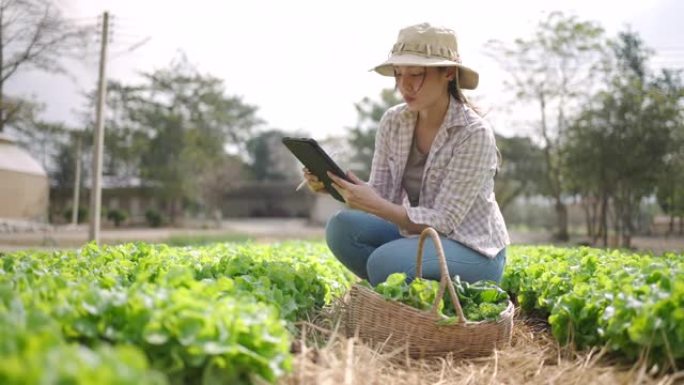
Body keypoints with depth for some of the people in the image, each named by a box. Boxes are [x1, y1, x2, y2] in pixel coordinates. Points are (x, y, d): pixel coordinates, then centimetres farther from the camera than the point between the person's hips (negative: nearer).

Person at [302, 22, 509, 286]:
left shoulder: (474, 134, -21)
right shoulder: (393, 122, -4)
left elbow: (443, 221, -23)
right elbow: (377, 197, -3)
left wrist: (375, 205, -33)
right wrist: (334, 186, -22)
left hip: (474, 251, -6)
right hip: (418, 235, 6)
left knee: (385, 263, -32)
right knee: (342, 227, -18)